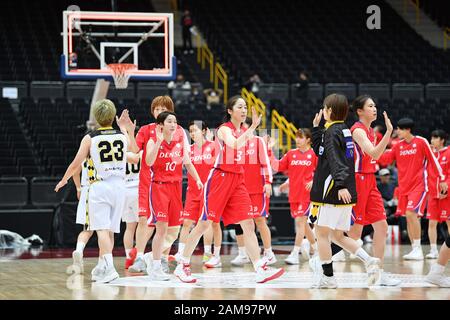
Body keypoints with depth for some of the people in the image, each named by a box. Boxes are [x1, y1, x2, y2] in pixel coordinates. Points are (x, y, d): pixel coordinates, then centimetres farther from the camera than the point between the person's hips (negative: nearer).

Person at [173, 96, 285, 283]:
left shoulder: (243, 130, 12)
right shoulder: (224, 129, -9)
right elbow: (234, 145, -30)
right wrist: (252, 128, -31)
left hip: (238, 180, 6)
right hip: (220, 178, -6)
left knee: (248, 224, -4)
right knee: (204, 224, -2)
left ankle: (261, 270, -10)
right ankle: (183, 266, 8)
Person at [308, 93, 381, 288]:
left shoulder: (332, 132, -11)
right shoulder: (344, 130, 16)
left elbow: (335, 160, -25)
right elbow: (320, 151, 27)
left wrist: (340, 184, -35)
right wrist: (316, 128, 25)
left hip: (332, 192, -9)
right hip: (346, 194, 9)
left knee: (322, 232, -1)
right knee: (337, 236, 14)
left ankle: (328, 278, 0)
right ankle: (369, 261, 0)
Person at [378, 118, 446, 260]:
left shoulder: (421, 142, -6)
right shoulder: (398, 146, 9)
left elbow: (433, 160, -2)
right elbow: (385, 159, 7)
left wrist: (441, 179, -1)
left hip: (419, 185, -6)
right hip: (404, 186, 6)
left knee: (411, 213, -19)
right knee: (408, 217, 6)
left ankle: (418, 249, -14)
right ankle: (415, 250, 14)